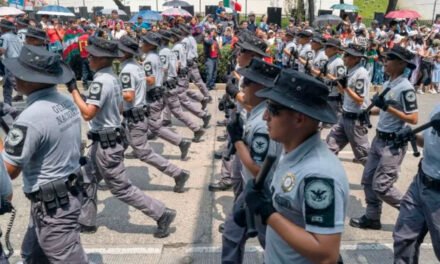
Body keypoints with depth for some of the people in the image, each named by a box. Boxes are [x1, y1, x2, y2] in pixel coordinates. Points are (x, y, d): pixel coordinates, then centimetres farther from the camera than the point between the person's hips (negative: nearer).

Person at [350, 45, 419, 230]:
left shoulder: (406, 88, -19)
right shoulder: (388, 83, 8)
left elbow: (413, 119, -22)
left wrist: (387, 107, -26)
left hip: (393, 143, -9)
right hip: (379, 139, 9)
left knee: (381, 186, -5)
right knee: (368, 180, 13)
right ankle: (372, 218, 27)